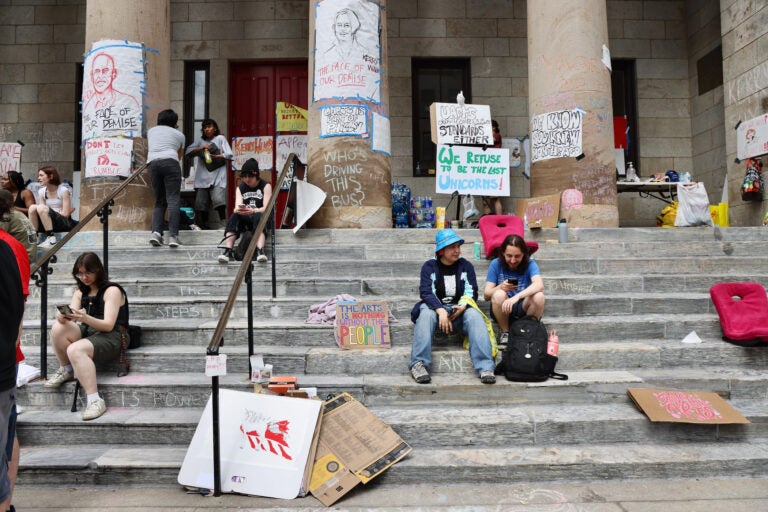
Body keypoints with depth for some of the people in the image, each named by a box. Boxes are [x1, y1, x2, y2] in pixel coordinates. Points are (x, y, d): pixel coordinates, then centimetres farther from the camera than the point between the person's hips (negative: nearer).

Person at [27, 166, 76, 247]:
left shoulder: (64, 190, -7)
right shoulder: (41, 191, 9)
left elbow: (65, 214, -12)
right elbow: (41, 212, 3)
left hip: (65, 223, -5)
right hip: (48, 223, 5)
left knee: (41, 208, -28)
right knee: (32, 207, -19)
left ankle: (51, 238, -31)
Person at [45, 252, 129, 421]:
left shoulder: (112, 290, -5)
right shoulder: (81, 292, 16)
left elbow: (108, 325, -15)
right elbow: (68, 317, 3)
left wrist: (85, 318, -32)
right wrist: (63, 316, -23)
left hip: (110, 337, -6)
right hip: (87, 332, 6)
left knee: (75, 350, -35)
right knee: (58, 328, -22)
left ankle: (95, 401, -34)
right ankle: (66, 370, 0)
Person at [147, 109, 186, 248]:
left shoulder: (151, 131, 29)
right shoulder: (179, 134, 21)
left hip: (153, 163, 3)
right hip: (170, 162, -3)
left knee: (159, 201, 10)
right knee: (173, 200, -9)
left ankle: (156, 232, -9)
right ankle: (173, 236, -19)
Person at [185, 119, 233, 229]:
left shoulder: (220, 138, 10)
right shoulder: (200, 141, 19)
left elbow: (229, 155, 1)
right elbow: (188, 152, 8)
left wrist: (215, 156, -11)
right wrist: (201, 148, -7)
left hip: (217, 175, -4)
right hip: (203, 176, 4)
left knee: (218, 199, -20)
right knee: (201, 202, 0)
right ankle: (203, 226, 8)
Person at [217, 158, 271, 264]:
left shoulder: (265, 186, 0)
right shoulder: (240, 188, 11)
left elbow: (266, 208, -12)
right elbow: (237, 207, -3)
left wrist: (253, 211, -33)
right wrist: (238, 210, -30)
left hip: (261, 217, -3)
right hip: (245, 219, 3)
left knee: (258, 217, -37)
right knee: (234, 216, -30)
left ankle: (260, 251, -53)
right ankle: (228, 252, -42)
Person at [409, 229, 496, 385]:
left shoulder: (466, 266, 11)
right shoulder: (429, 266, 6)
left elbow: (471, 292, 5)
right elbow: (426, 292, -7)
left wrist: (463, 306, -19)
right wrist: (440, 310, -26)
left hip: (460, 309, 1)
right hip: (435, 307, -1)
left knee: (475, 316, -31)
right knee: (426, 315, -35)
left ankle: (485, 367, -41)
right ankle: (419, 363, -45)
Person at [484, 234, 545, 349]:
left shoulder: (530, 264, -8)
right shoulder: (496, 264, -6)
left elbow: (539, 285, -30)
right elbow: (486, 295, -10)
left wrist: (517, 296, -46)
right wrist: (500, 287, -33)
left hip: (524, 309, 0)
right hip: (503, 310, 0)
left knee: (538, 296, -30)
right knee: (499, 295, -32)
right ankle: (505, 333, -8)